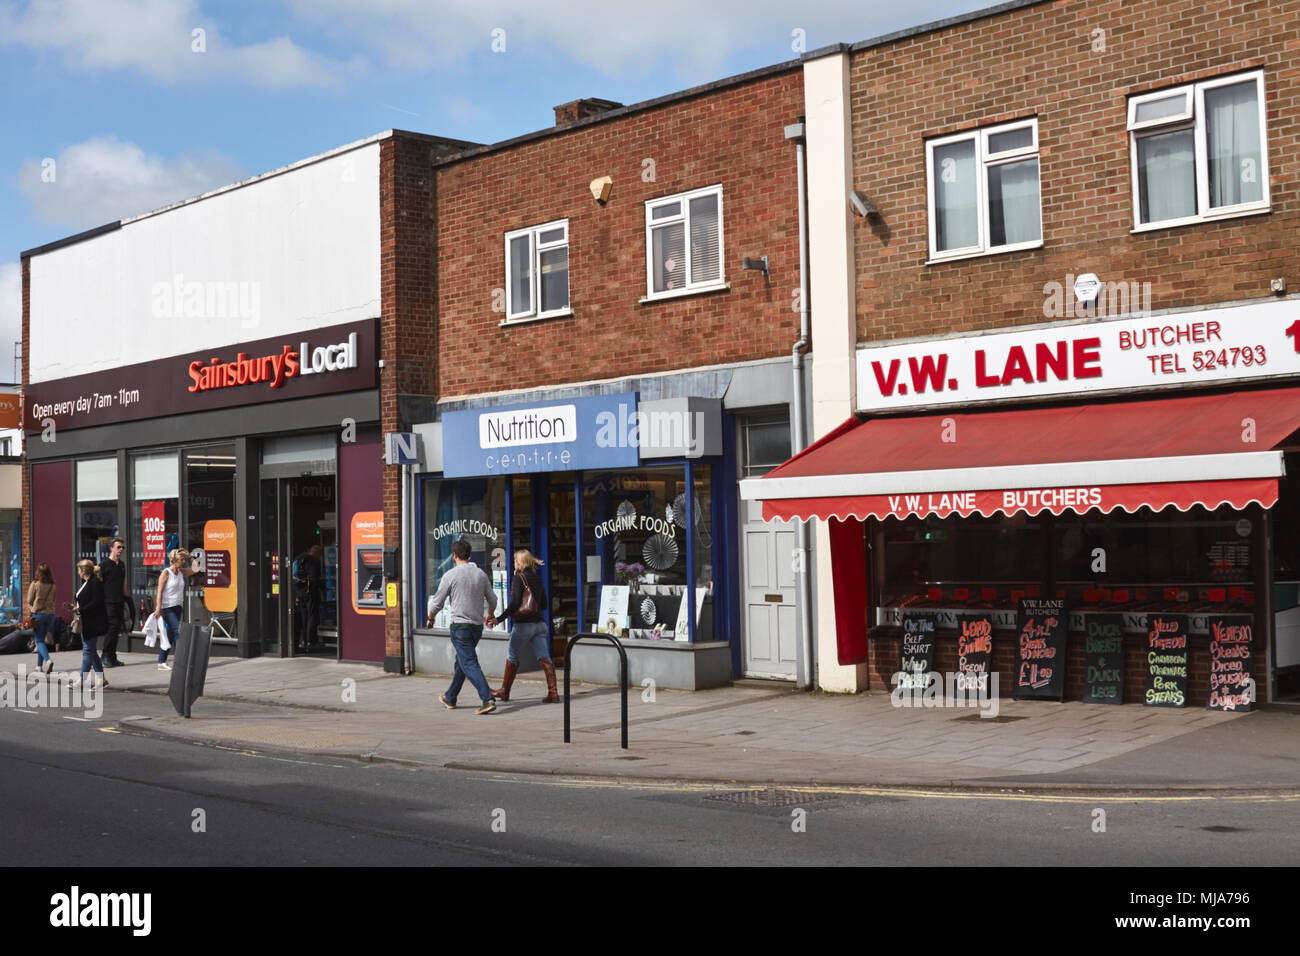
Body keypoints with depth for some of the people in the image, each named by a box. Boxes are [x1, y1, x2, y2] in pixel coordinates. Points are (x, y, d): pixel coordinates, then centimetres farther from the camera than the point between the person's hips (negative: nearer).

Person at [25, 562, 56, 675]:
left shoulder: (35, 584, -7)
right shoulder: (53, 586, 4)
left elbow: (29, 601, -2)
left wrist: (30, 612, 14)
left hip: (38, 614, -4)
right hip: (50, 614, 4)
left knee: (39, 640, -2)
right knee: (41, 639, 17)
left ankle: (48, 660, -26)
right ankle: (39, 665, 18)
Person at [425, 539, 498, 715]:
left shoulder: (450, 575, -9)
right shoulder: (481, 574, 6)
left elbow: (437, 602, -3)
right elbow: (493, 600, 14)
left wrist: (430, 619, 16)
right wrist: (489, 616, 34)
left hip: (460, 626, -6)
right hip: (477, 626, 6)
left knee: (469, 664, -9)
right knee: (461, 661, 20)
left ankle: (488, 699, -22)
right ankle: (450, 698, 32)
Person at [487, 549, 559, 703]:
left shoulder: (518, 578, -9)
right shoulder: (537, 577, 11)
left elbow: (515, 604, -17)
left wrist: (499, 619, -15)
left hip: (524, 624, -6)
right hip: (539, 622, 6)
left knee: (512, 655, 11)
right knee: (544, 657, 0)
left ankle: (504, 691, 21)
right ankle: (552, 693, -9)